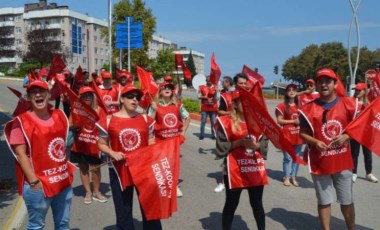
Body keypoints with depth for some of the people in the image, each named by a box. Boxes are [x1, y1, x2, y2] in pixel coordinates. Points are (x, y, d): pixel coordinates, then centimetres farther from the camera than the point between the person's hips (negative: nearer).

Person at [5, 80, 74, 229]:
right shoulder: (21, 121, -12)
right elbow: (20, 154, -14)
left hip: (63, 180, 6)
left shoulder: (59, 115, 6)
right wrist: (33, 181, -17)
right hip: (38, 185, -6)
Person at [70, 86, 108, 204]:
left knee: (95, 168, 5)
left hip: (94, 145, 0)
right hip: (80, 145, 0)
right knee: (83, 168, 9)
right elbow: (70, 126, -3)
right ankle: (88, 192, 22)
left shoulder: (97, 110, 0)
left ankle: (96, 192, 22)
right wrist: (77, 124, -20)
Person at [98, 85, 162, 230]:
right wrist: (113, 153, -15)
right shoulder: (109, 120, -4)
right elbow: (101, 144, 3)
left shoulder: (145, 119, 2)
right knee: (123, 211, 11)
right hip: (120, 170, -1)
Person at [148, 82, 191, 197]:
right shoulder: (155, 105, -8)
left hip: (175, 137, 3)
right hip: (160, 138, -3)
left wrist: (183, 132, 6)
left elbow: (187, 117, 11)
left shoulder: (177, 104, 0)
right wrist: (154, 110, -24)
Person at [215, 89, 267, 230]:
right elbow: (220, 148, -9)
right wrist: (239, 142, -19)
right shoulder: (226, 122, -6)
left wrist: (256, 145, -11)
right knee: (231, 204, 6)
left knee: (257, 204, 13)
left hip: (255, 168, 4)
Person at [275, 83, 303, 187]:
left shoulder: (299, 105, 12)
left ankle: (293, 177, 17)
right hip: (287, 135, -5)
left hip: (298, 135, 5)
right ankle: (286, 177, 9)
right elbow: (279, 121, -8)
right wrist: (293, 121, -13)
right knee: (288, 158, -3)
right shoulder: (282, 106, -4)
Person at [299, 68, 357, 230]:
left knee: (347, 201, 15)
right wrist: (315, 142, -18)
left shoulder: (348, 104, -1)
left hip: (343, 161, 2)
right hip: (320, 163, -1)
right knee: (324, 202, 10)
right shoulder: (309, 108, -6)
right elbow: (302, 133, 0)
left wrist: (346, 136, -12)